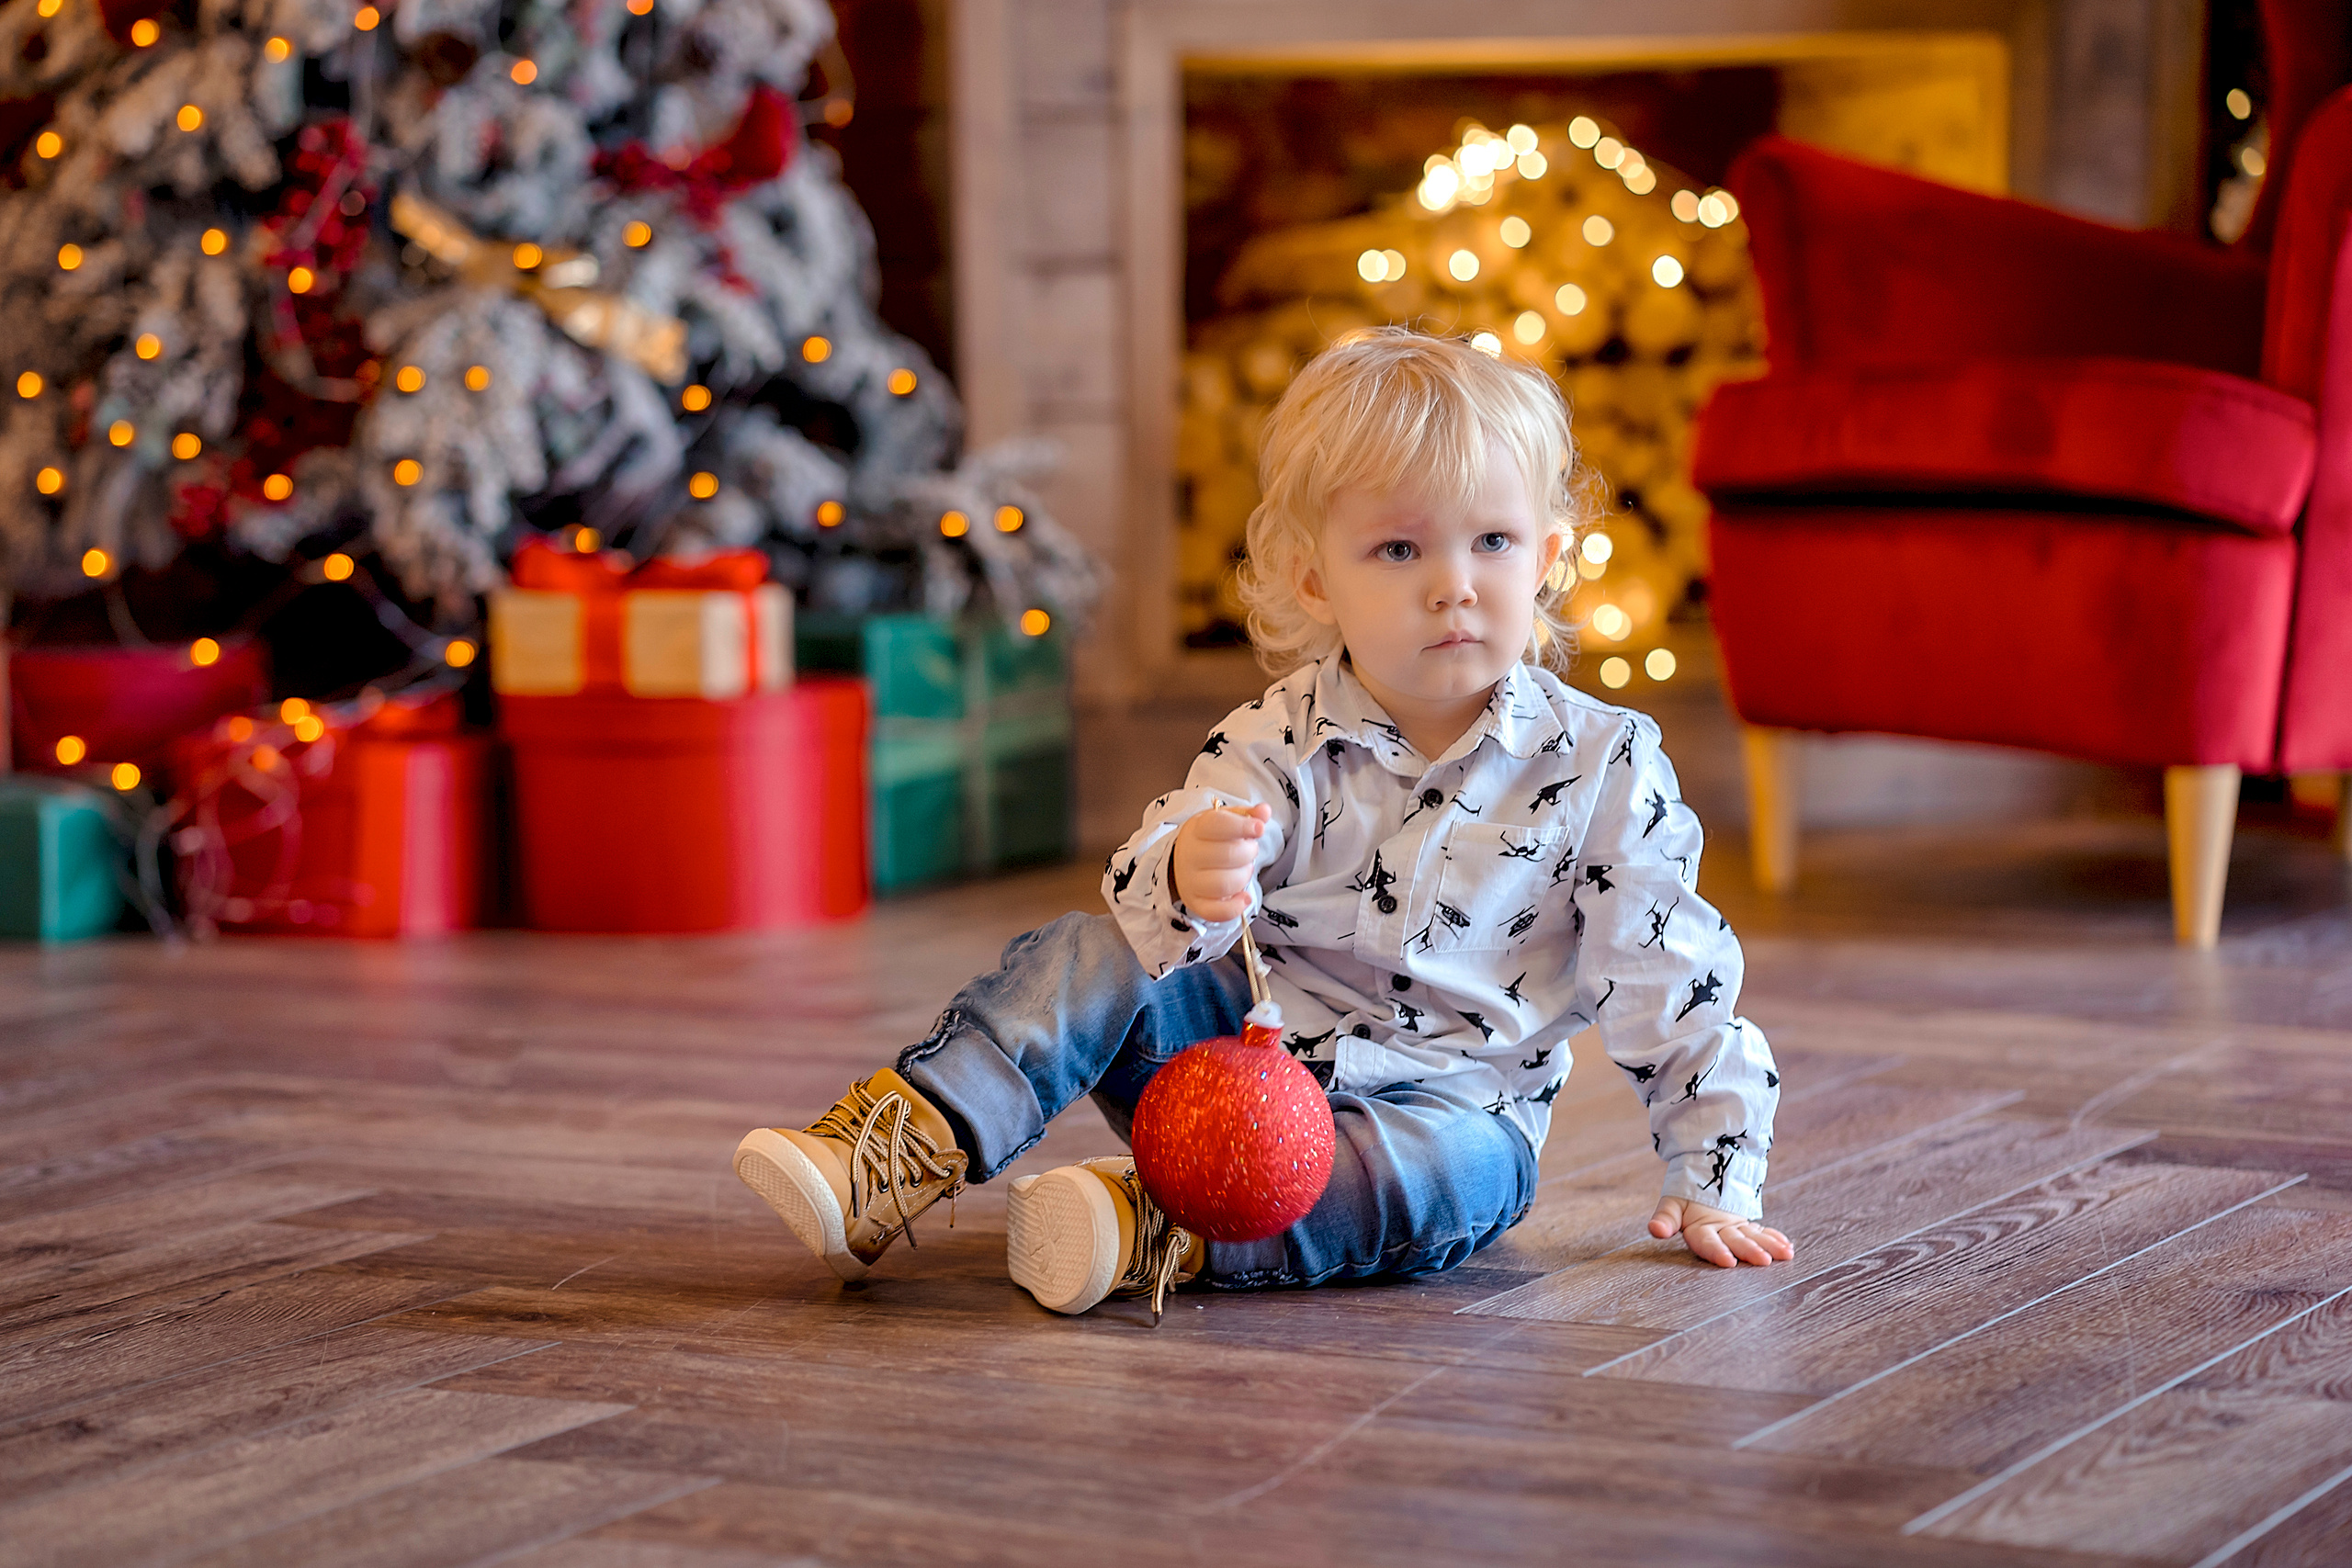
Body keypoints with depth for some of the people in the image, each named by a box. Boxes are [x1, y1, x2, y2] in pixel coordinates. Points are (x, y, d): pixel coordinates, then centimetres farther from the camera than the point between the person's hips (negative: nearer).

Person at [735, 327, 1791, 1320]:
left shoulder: (1603, 765, -9)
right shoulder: (1276, 746, -7)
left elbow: (1671, 985, -3)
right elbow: (1144, 898, -20)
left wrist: (1713, 1183, -4)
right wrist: (1183, 883, -45)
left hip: (1447, 1098, -1)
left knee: (1462, 1172, -35)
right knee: (1088, 960, -18)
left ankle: (1168, 1235, -43)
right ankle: (902, 1154, -29)